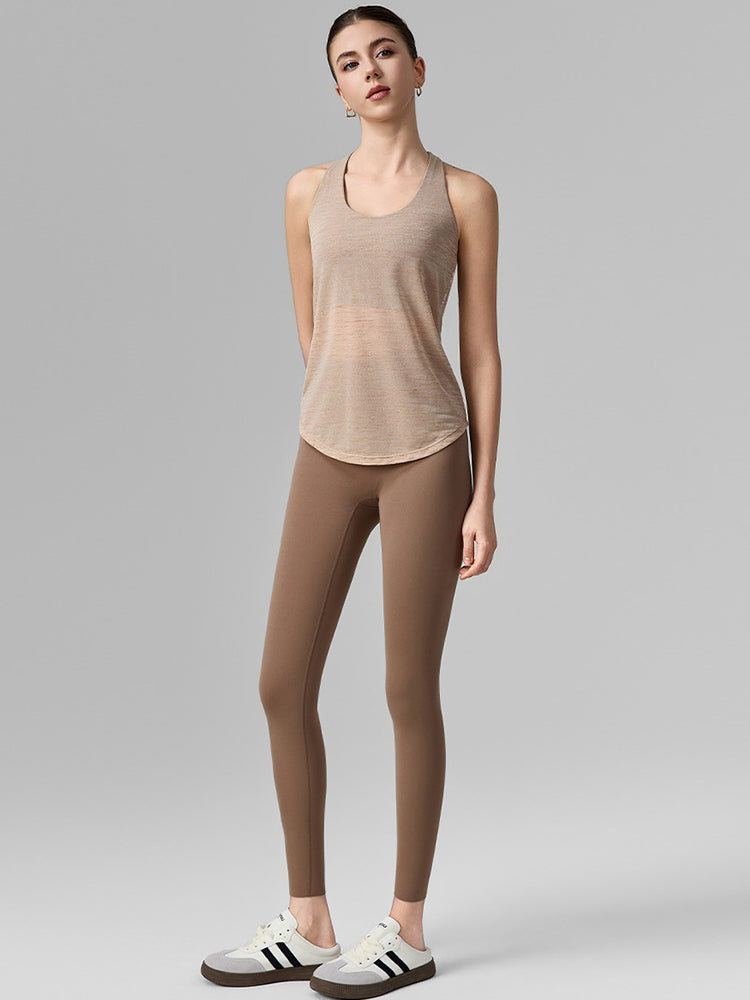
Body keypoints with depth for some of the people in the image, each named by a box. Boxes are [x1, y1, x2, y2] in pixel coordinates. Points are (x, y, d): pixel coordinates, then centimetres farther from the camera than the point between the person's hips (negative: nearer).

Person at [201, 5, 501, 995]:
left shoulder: (467, 195, 3)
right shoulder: (308, 191, 12)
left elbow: (482, 350, 0)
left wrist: (483, 495, -5)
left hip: (429, 455, -4)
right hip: (328, 457, 4)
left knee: (409, 692, 0)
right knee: (283, 686, 1)